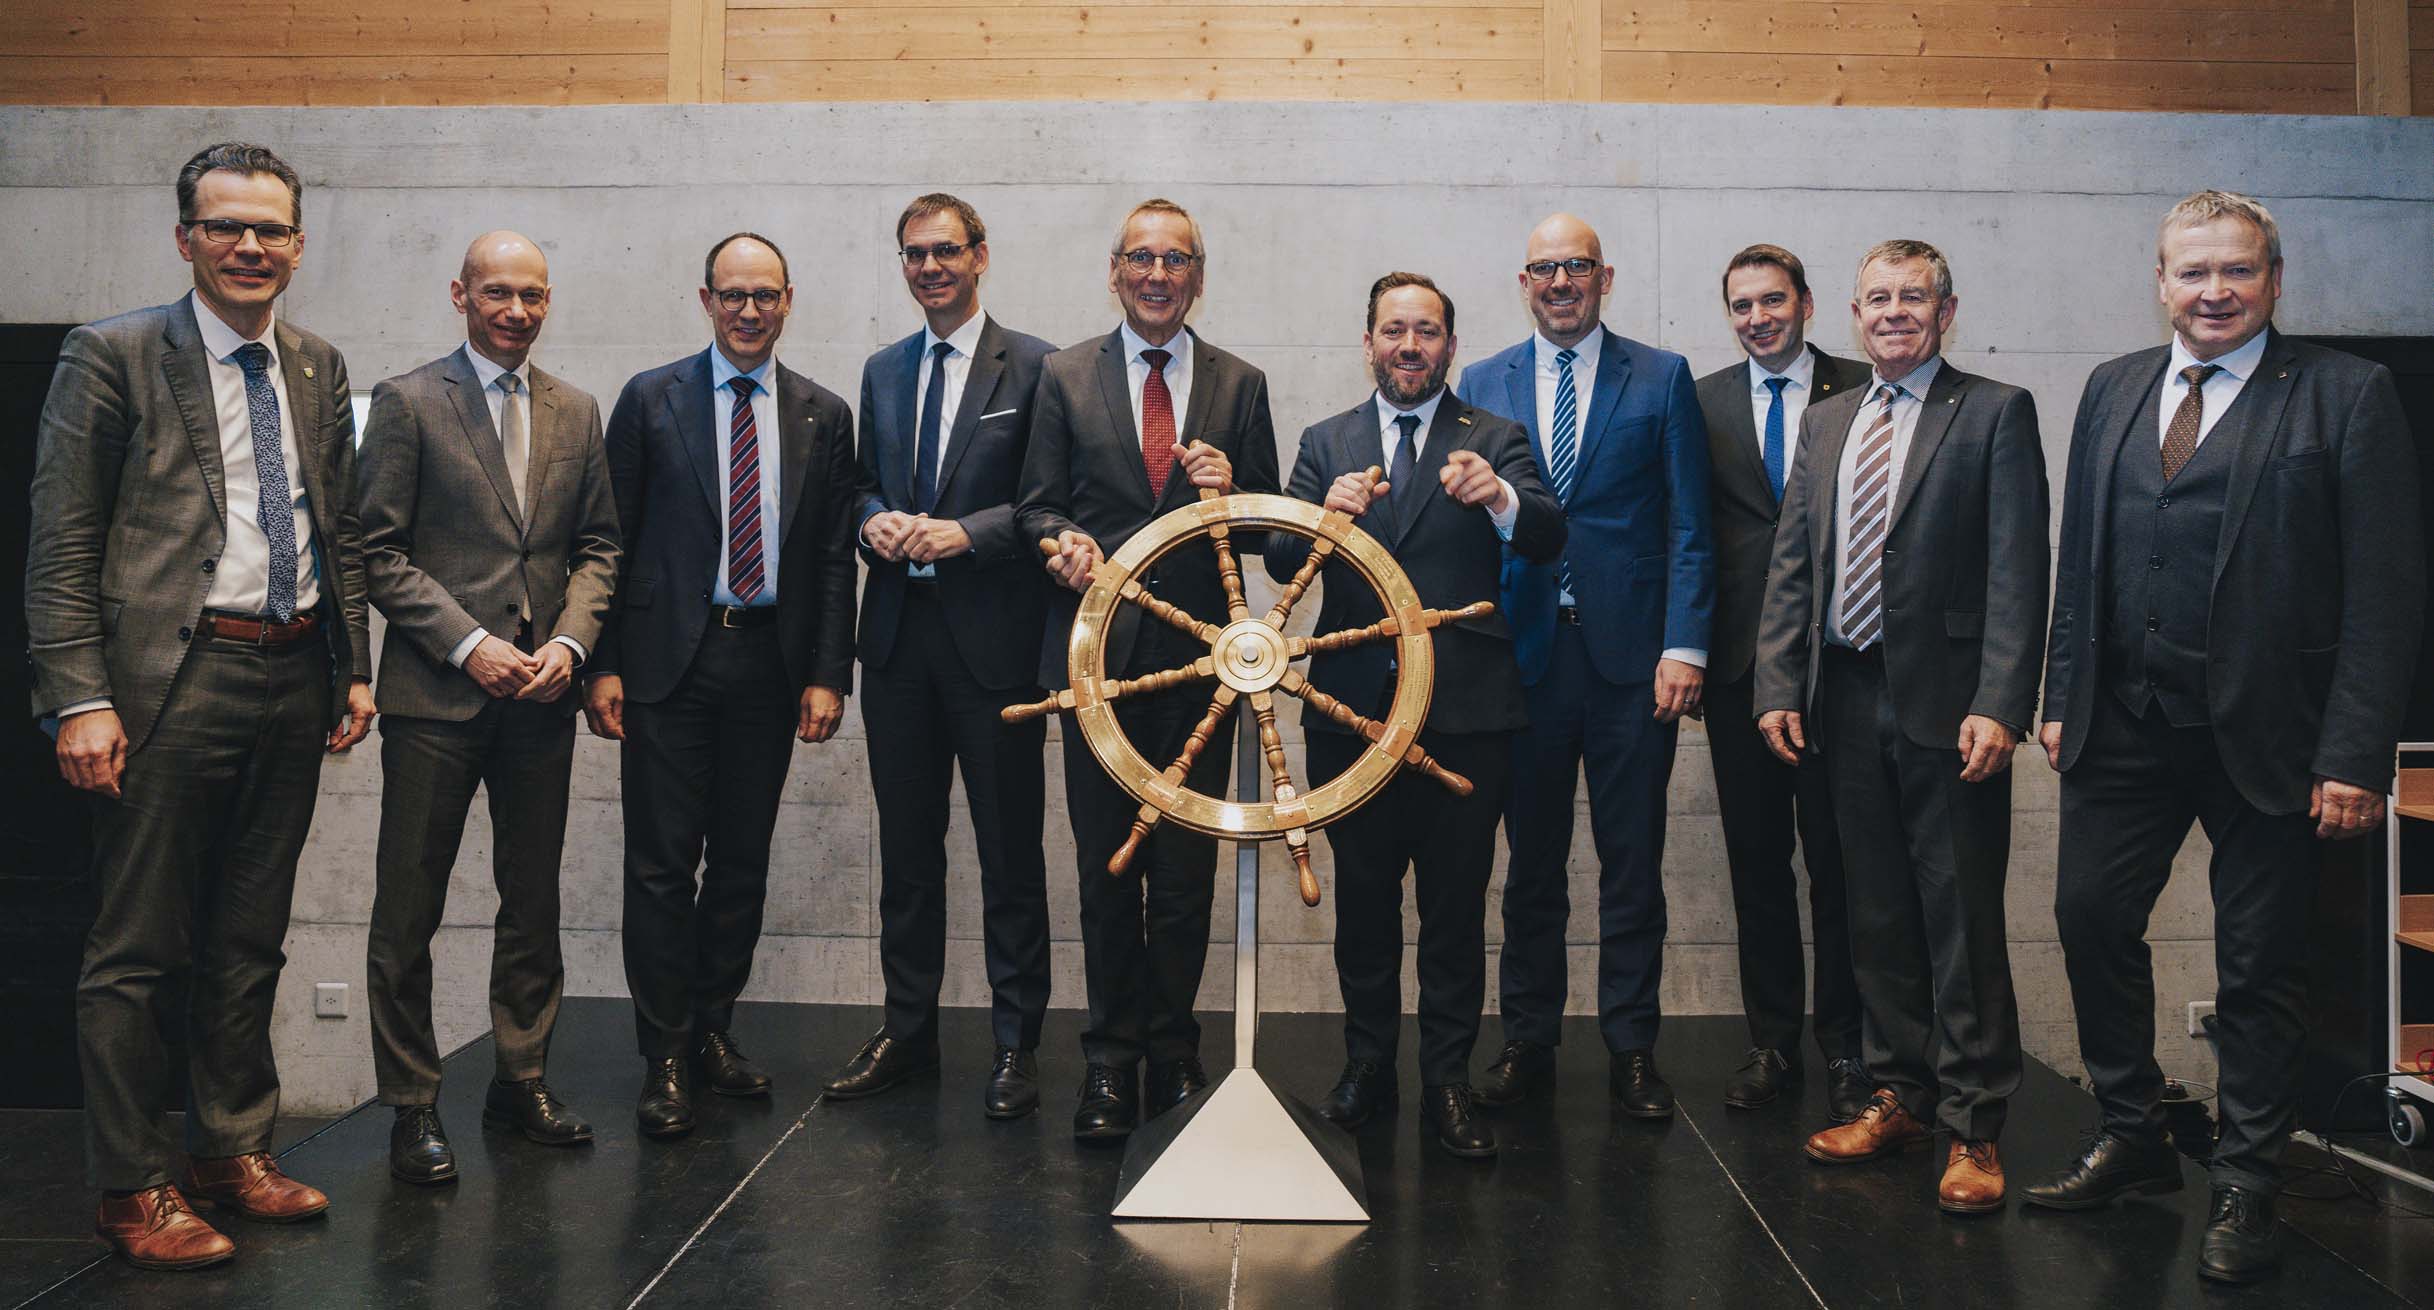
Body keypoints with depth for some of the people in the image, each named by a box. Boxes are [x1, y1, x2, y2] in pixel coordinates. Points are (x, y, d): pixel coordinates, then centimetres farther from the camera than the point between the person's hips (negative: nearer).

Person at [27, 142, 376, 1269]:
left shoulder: (319, 369, 13)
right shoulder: (114, 357, -4)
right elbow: (60, 548, -8)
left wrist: (355, 667, 12)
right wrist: (80, 700, -15)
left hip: (293, 683, 6)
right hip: (175, 681, -5)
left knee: (249, 942, 15)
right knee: (141, 952, 2)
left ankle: (233, 1150, 29)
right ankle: (132, 1189, 14)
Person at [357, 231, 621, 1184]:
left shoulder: (576, 413, 12)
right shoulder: (407, 403, -2)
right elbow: (378, 551, -6)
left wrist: (569, 642, -3)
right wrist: (469, 645, -13)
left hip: (541, 692, 4)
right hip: (435, 694, -4)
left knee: (534, 901, 11)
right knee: (408, 909, 1)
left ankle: (521, 1080, 24)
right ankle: (413, 1105, 12)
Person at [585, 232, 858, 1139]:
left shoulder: (824, 415, 8)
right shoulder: (651, 400, 2)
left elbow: (835, 556, 7)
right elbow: (612, 538, 1)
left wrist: (828, 674, 0)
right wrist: (601, 665, -5)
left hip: (770, 662, 2)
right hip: (669, 657, -2)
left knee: (743, 860, 10)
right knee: (662, 862, -1)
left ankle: (714, 1030, 24)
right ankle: (665, 1056, 8)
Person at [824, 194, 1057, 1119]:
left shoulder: (1032, 366, -3)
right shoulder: (883, 371, 15)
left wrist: (964, 534, -18)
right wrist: (874, 519, -2)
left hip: (994, 636, -5)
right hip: (899, 635, 5)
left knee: (1010, 851, 1)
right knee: (907, 845, 12)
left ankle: (1015, 1044, 11)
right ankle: (907, 1031, 24)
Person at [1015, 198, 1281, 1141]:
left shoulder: (1240, 385, 11)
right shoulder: (1065, 376, 9)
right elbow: (1038, 502, 7)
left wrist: (1229, 494, -12)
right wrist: (1063, 540, -15)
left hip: (1198, 648, 1)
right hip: (1098, 648, -1)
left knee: (1187, 868, 4)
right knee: (1106, 866, 2)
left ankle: (1174, 1052, 17)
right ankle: (1111, 1061, 12)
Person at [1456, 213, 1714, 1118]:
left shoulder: (1662, 379, 5)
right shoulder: (1483, 384, 11)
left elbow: (1689, 526, 1)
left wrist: (1684, 646, -8)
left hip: (1630, 658, -1)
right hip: (1523, 657, 2)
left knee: (1632, 866, 4)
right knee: (1531, 864, 9)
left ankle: (1631, 1050, 14)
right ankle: (1527, 1041, 19)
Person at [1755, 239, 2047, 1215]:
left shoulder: (1996, 413, -2)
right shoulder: (1826, 421, 15)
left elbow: (2018, 572, -8)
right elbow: (1791, 565, 13)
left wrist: (1998, 705, -17)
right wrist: (1779, 688, 4)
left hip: (1947, 704, -5)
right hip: (1847, 698, 5)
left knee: (1963, 921, 0)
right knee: (1877, 914, 13)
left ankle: (1972, 1127, 9)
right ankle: (1899, 1097, 25)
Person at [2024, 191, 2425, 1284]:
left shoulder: (2345, 395, -6)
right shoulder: (2113, 388, 10)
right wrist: (2063, 699, 9)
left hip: (2266, 734, -4)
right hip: (2125, 726, 4)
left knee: (2260, 968, 7)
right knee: (2091, 919, 7)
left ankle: (2245, 1186, 23)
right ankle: (2132, 1138, 28)